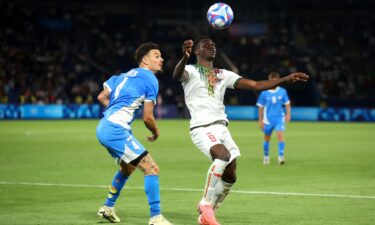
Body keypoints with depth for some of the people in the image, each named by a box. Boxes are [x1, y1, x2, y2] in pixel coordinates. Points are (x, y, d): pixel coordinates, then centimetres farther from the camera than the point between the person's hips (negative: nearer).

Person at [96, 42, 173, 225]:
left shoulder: (126, 75, 19)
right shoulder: (150, 79, -5)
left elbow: (102, 97, 21)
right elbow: (147, 117, -8)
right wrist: (156, 132, 11)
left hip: (103, 127, 10)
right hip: (116, 130, -10)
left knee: (127, 167, 30)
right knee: (152, 169, -11)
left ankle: (107, 208, 40)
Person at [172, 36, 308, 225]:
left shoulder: (224, 75, 19)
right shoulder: (191, 71, 1)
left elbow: (256, 85, 14)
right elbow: (177, 76, -24)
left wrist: (287, 79, 5)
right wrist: (185, 57, -47)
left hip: (221, 128, 7)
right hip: (202, 128, -7)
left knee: (229, 177, 3)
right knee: (223, 155, -32)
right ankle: (205, 204, -18)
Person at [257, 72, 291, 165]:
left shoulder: (282, 91, -2)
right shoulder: (264, 93, -5)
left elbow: (287, 104, 9)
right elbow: (261, 107, 2)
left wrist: (288, 114, -5)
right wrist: (260, 121, 2)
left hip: (279, 118, 0)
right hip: (268, 119, 0)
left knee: (280, 134, -19)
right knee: (267, 138, 11)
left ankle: (281, 156, -20)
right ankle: (266, 156, 29)